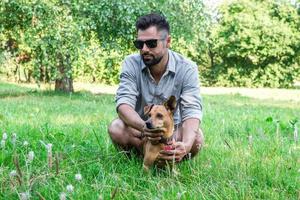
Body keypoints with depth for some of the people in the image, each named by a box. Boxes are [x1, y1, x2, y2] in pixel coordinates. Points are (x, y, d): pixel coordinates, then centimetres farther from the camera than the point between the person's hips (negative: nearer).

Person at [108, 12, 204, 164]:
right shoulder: (131, 64, -13)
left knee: (196, 137, -31)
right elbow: (124, 103, -24)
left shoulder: (187, 69, -15)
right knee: (116, 128, -30)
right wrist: (144, 127, -47)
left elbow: (192, 111, -25)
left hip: (173, 131, -1)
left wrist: (186, 145, -48)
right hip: (140, 130, 1)